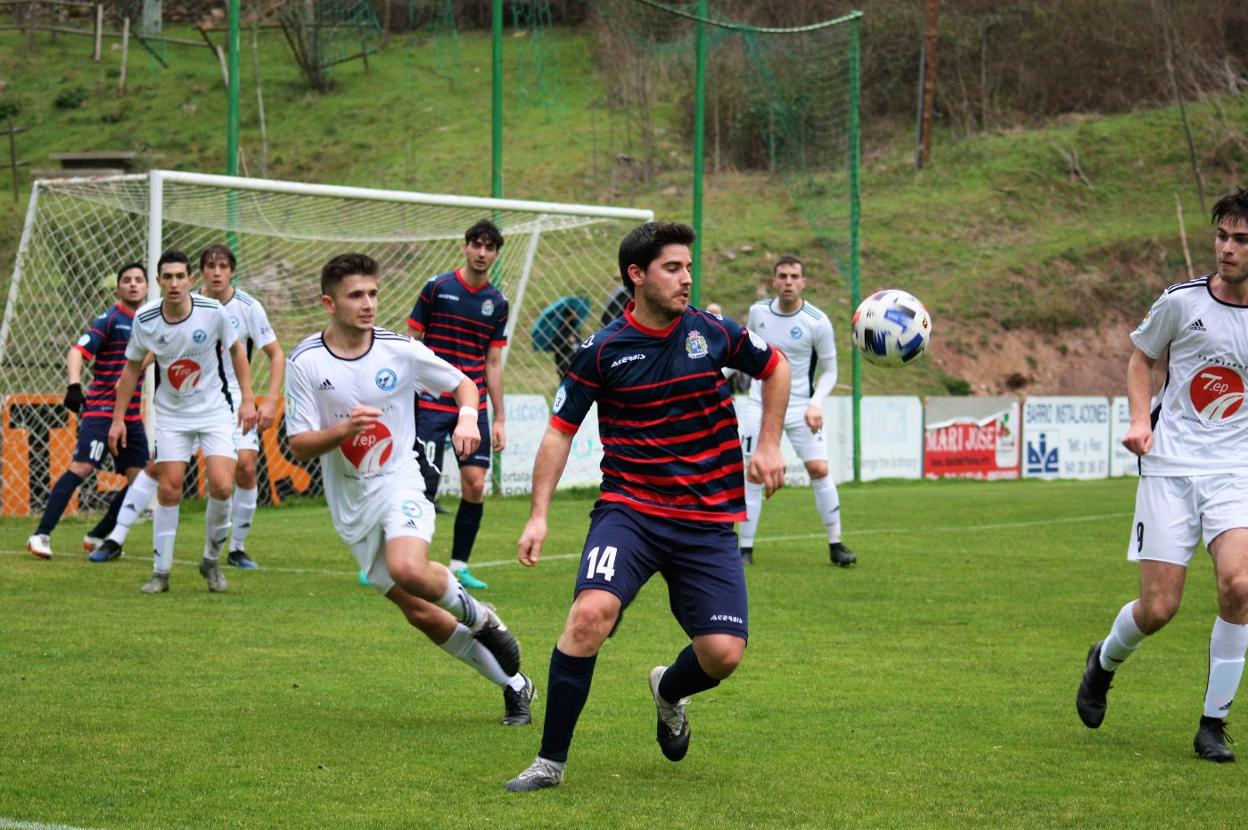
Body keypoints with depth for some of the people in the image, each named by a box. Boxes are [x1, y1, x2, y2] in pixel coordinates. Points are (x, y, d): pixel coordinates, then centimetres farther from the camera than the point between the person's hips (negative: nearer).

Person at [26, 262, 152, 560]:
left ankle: (98, 536, 14)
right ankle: (41, 536, -18)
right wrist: (74, 385, -32)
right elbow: (77, 352, -18)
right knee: (81, 468, -19)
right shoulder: (109, 320, -7)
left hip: (132, 415, 7)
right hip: (101, 409, -7)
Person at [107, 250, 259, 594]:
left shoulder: (212, 311, -15)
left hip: (215, 411, -1)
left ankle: (212, 561, 9)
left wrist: (247, 399, -1)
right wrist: (118, 418, 5)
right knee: (168, 489, -6)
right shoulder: (145, 319, -10)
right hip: (171, 414, 1)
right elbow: (132, 367, 5)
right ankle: (161, 572, 7)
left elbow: (236, 350, 3)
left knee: (221, 487, -14)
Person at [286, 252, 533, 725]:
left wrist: (467, 418, -12)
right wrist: (344, 429, -26)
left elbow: (462, 384, 9)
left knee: (409, 569, -33)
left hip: (399, 483, -2)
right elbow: (299, 446, -8)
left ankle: (477, 615, -2)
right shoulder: (305, 362, -7)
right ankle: (513, 684, 17)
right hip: (351, 504, 2)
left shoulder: (399, 350, -5)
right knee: (420, 613, 1)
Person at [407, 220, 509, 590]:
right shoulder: (437, 288, -3)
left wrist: (500, 419, 11)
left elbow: (493, 364, 14)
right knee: (424, 487, -9)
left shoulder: (497, 303, 9)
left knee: (475, 486, -3)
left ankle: (459, 565, 10)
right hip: (432, 404, -4)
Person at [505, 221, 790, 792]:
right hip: (629, 511, -2)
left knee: (723, 652, -10)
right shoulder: (603, 351, -4)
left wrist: (768, 445, 11)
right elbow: (560, 430, 4)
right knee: (591, 611, -28)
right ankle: (550, 761, -15)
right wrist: (539, 516, -4)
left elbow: (775, 368, 19)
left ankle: (668, 691, 30)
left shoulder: (712, 333, 1)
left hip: (708, 523, 2)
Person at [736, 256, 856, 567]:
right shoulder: (758, 311, -1)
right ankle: (746, 549, 5)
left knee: (819, 469, -10)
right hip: (760, 404, 2)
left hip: (800, 407, -2)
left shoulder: (817, 322, -10)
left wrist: (815, 404, -15)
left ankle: (835, 545, 2)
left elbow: (829, 370, -2)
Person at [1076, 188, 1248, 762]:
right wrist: (1140, 419, -1)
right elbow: (1142, 356, 14)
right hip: (1171, 467, 0)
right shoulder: (1181, 301, -3)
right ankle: (1104, 662, 33)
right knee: (1158, 609, -4)